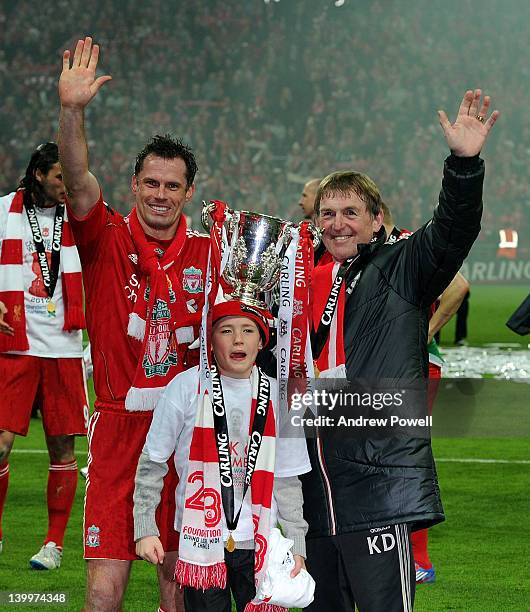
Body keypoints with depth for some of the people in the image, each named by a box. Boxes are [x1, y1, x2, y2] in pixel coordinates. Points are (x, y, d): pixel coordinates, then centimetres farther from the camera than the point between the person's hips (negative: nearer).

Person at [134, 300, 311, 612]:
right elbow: (152, 463, 1)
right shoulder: (186, 387, -5)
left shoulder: (277, 396, 3)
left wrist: (296, 545, 5)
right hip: (199, 536, -2)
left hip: (259, 542, 2)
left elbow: (287, 480, 8)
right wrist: (145, 529, -3)